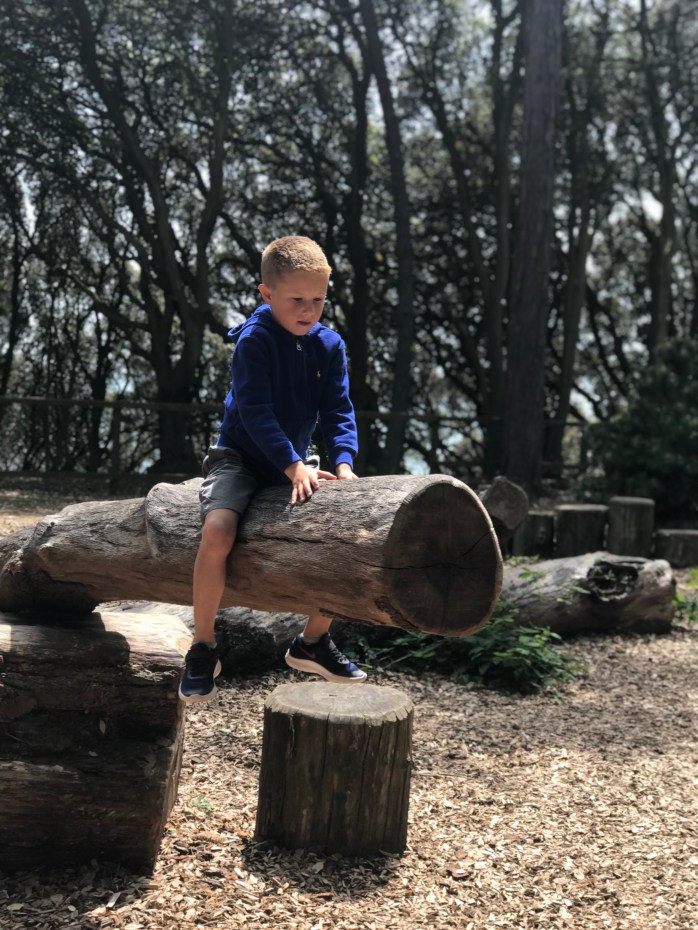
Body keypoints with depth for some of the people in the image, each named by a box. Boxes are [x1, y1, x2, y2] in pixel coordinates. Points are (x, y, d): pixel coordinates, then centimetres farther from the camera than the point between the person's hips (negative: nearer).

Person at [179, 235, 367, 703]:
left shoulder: (329, 345, 0)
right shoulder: (254, 339, -16)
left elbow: (339, 411, -2)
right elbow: (255, 410, -23)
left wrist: (343, 463, -20)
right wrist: (293, 466, -31)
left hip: (295, 463, 6)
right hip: (240, 458, -5)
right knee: (218, 532, -31)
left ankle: (313, 641, 12)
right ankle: (203, 648, -12)